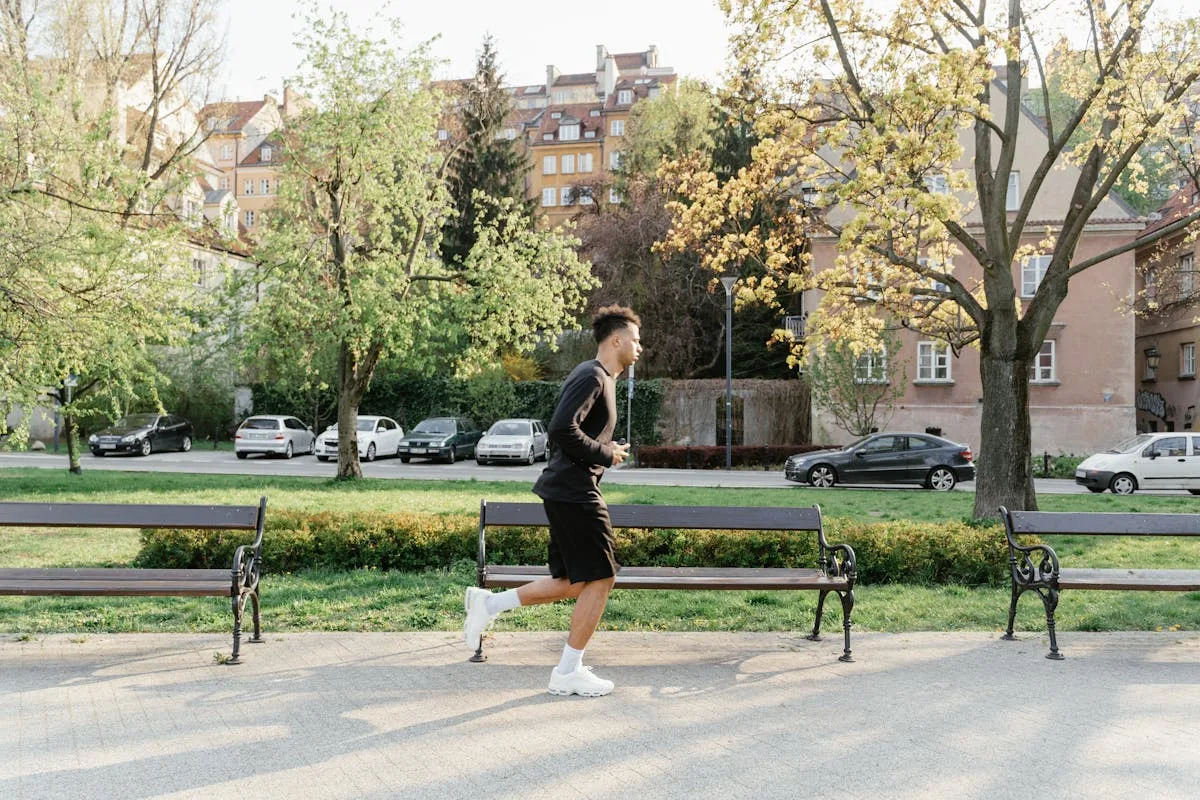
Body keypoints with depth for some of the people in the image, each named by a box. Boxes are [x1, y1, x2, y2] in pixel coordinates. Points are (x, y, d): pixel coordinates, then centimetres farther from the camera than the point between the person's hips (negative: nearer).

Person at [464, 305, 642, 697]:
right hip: (574, 492, -10)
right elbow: (561, 430, -25)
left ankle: (489, 603, 15)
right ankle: (569, 673, 6)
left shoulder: (598, 377, 19)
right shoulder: (591, 376, -13)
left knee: (575, 583, 13)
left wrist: (607, 450, 12)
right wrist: (606, 454, -14)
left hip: (566, 492, 10)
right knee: (600, 579, -3)